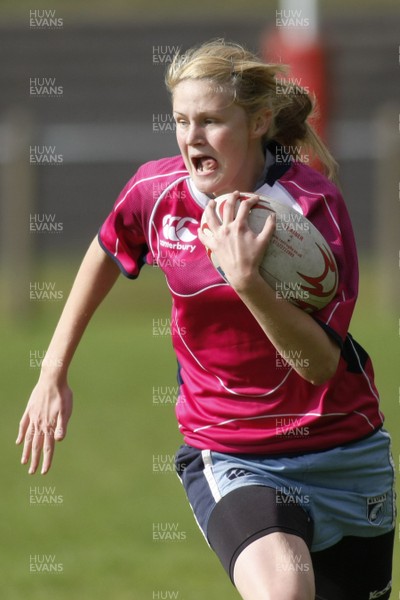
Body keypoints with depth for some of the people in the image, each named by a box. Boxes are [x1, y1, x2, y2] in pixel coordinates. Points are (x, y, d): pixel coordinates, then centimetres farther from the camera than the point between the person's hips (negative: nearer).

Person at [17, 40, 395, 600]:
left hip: (343, 454, 1)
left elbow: (320, 364, -23)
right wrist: (53, 372, 17)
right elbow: (107, 253, 17)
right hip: (227, 456, 0)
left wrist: (247, 281, -35)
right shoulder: (156, 191, -8)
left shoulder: (311, 201, -16)